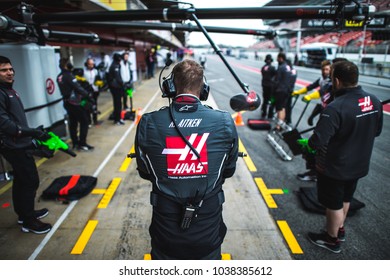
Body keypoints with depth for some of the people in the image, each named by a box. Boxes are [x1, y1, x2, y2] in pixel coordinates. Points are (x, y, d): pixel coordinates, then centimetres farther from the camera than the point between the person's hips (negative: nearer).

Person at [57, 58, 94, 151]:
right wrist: (88, 96, -21)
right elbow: (78, 88, -23)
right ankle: (82, 144, -2)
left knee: (73, 123, 14)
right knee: (84, 122, -2)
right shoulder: (68, 76, -17)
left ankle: (75, 143, 20)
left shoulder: (59, 77, 10)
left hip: (67, 103, 9)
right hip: (75, 103, -9)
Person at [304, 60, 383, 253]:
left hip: (335, 167, -7)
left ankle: (332, 239, 35)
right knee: (345, 199, 27)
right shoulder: (374, 101, -7)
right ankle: (340, 230, 49)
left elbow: (318, 140, -33)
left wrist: (309, 144, -12)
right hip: (359, 165, 7)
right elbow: (377, 131, 7)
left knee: (334, 204, 14)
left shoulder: (335, 108, -32)